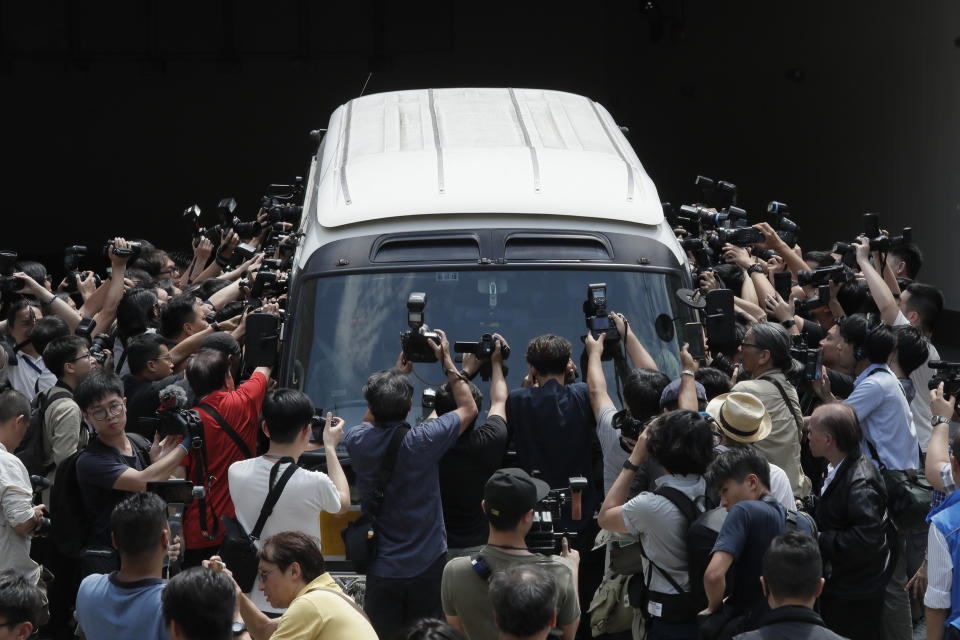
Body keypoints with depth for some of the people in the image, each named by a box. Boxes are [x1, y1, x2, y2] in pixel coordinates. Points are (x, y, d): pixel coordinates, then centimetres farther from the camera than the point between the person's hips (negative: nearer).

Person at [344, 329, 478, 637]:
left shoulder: (358, 441, -13)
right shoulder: (423, 440, -21)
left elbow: (370, 420, 14)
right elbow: (469, 408, -4)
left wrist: (398, 372, 13)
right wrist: (447, 361, 2)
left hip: (381, 568, 2)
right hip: (426, 565, -2)